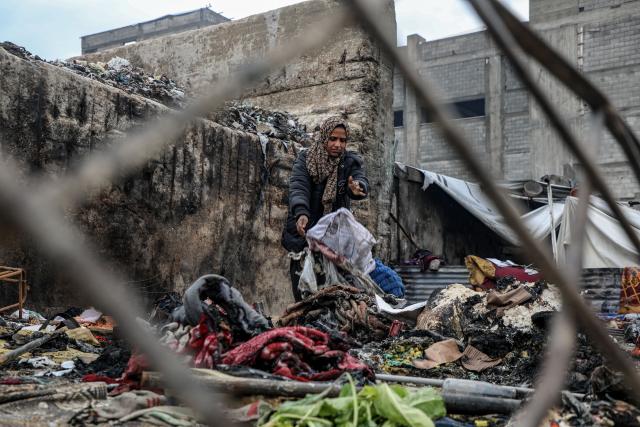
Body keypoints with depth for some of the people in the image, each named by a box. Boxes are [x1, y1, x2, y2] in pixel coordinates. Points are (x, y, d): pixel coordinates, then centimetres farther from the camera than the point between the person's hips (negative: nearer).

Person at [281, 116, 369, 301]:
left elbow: (362, 182, -18)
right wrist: (301, 213, -36)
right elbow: (298, 188, -17)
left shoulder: (351, 161, 1)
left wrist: (357, 187, -43)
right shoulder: (305, 159, -2)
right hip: (304, 231, 0)